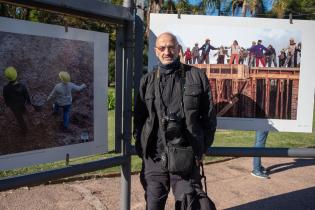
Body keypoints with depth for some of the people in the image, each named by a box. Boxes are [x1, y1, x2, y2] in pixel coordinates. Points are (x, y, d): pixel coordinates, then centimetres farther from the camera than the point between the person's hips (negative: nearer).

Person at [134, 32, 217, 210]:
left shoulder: (197, 76, 2)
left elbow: (209, 116, 5)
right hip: (154, 160, 2)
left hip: (187, 159, -1)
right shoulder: (147, 81, 7)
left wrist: (202, 148, 4)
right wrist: (141, 149, 5)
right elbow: (139, 119, 11)